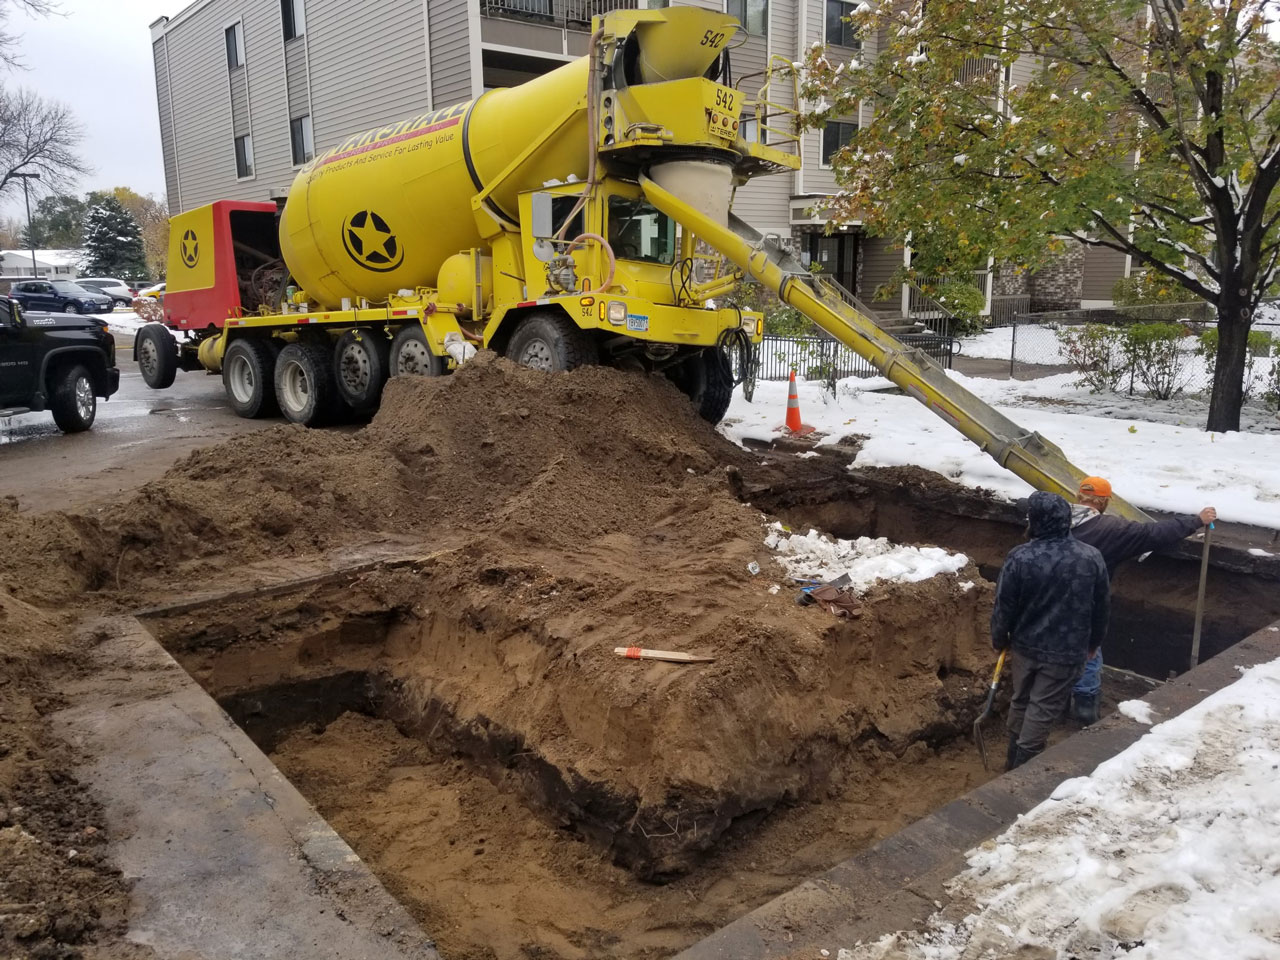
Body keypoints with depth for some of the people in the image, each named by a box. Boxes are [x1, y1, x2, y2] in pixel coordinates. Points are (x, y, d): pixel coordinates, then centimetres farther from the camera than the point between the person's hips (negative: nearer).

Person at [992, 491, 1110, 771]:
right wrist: (1093, 643, 17)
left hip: (1025, 645, 1)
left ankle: (1014, 762, 33)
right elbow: (1102, 608, 2)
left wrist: (999, 639, 9)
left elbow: (1004, 605, -8)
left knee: (1020, 702, 19)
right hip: (1066, 651, -1)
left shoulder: (1020, 557, -16)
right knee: (1042, 710, 7)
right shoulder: (1092, 558, -10)